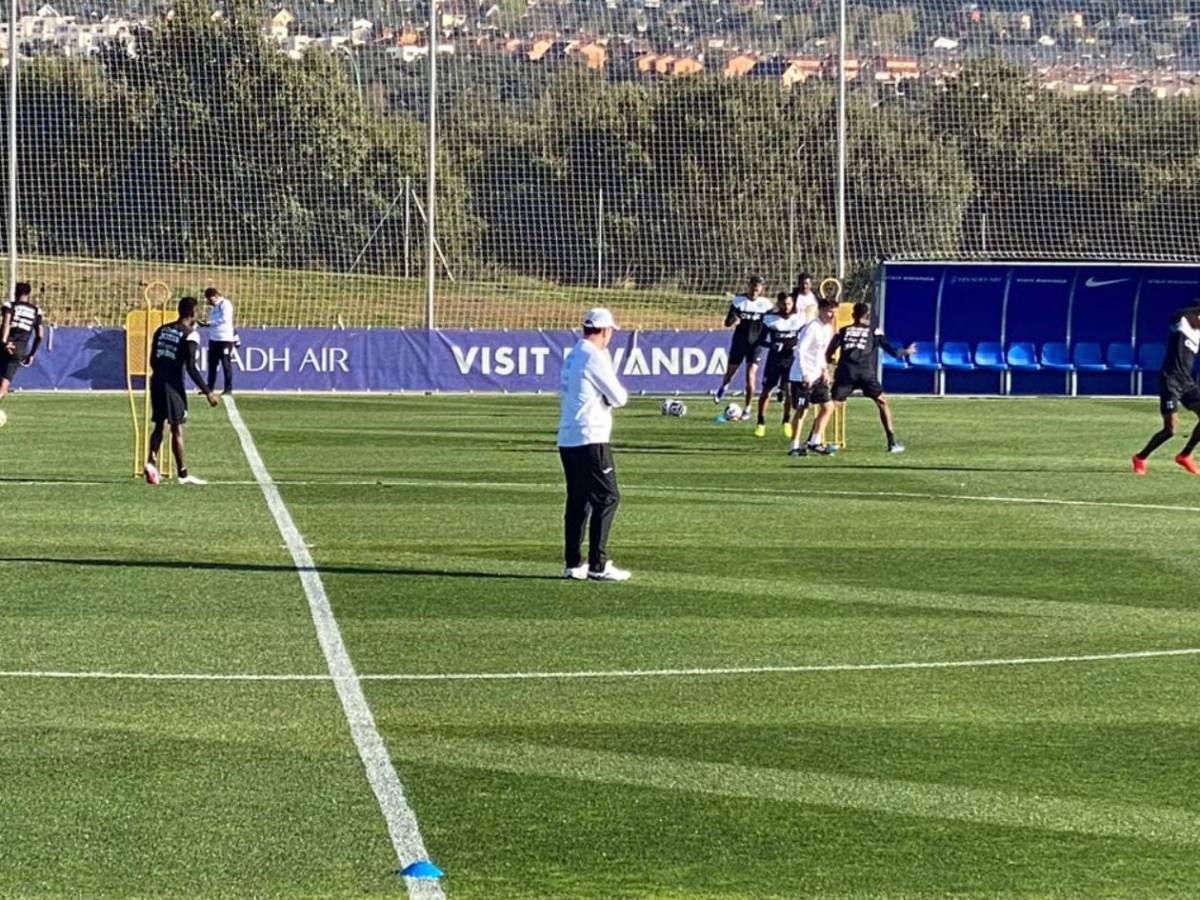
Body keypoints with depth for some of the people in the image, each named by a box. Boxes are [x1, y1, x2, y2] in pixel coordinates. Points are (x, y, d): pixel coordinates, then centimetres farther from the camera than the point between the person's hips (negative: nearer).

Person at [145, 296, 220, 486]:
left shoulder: (162, 329, 11)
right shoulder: (190, 335, -9)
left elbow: (153, 360, 15)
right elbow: (191, 368, -15)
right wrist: (207, 393, -11)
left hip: (156, 380, 6)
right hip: (173, 384, -6)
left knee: (159, 425, 14)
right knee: (177, 429, 0)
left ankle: (152, 461, -7)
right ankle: (183, 474, 5)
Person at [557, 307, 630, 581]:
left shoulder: (572, 356, 16)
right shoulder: (595, 357, -12)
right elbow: (619, 398, -10)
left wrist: (610, 397, 6)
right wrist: (618, 395, 11)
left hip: (567, 440, 9)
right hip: (590, 439, -9)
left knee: (578, 501, 13)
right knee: (607, 497, -6)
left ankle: (573, 564, 13)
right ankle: (598, 566, -10)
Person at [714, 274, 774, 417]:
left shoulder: (765, 304, -5)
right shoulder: (738, 300, -6)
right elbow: (727, 323, -3)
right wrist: (733, 320, -25)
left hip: (755, 343, -1)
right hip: (739, 341, 1)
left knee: (750, 377, -11)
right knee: (730, 372, 13)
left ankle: (747, 409, 3)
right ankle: (722, 388, 50)